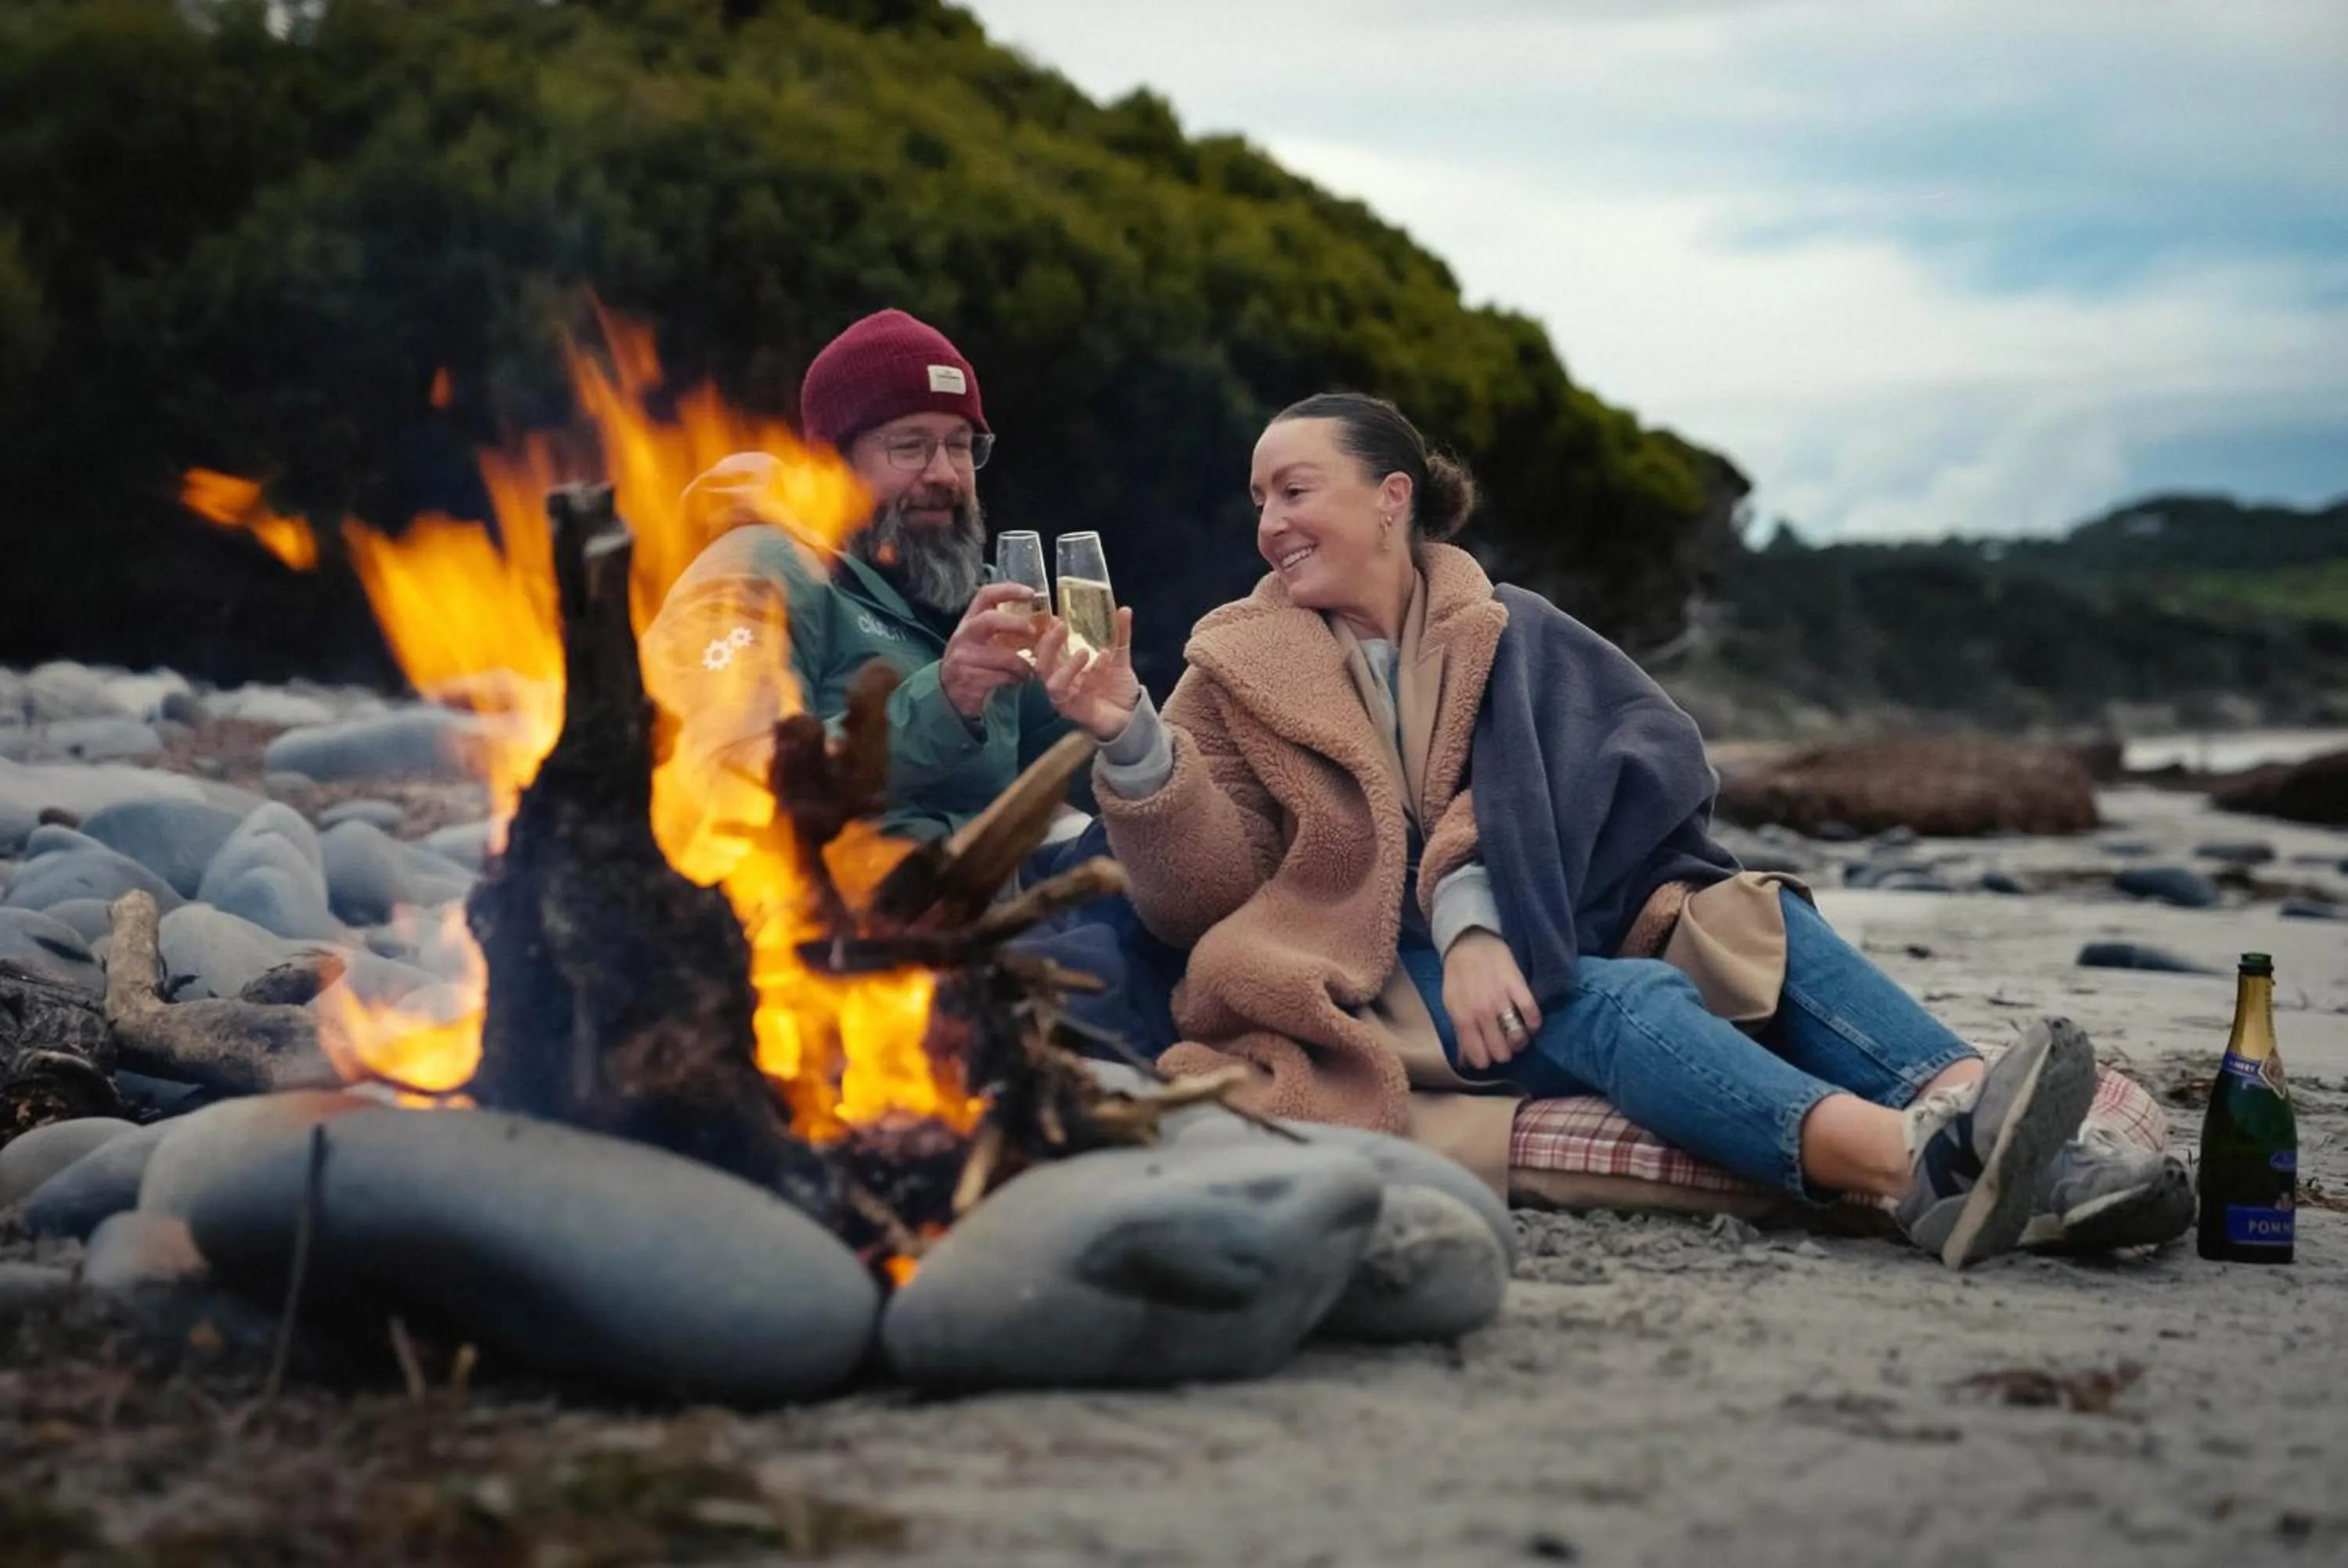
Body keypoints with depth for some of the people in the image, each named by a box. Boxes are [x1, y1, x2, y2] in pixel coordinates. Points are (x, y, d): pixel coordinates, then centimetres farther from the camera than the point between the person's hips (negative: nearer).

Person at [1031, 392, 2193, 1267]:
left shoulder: (1513, 636, 16)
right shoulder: (1241, 675, 11)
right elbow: (1200, 892, -2)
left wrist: (1482, 909, -16)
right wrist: (1132, 747, -21)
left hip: (1528, 943, 4)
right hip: (1377, 977, -4)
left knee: (1766, 927, -21)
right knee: (1618, 1003, -32)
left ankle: (2000, 1136, -44)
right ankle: (1915, 1164, -58)